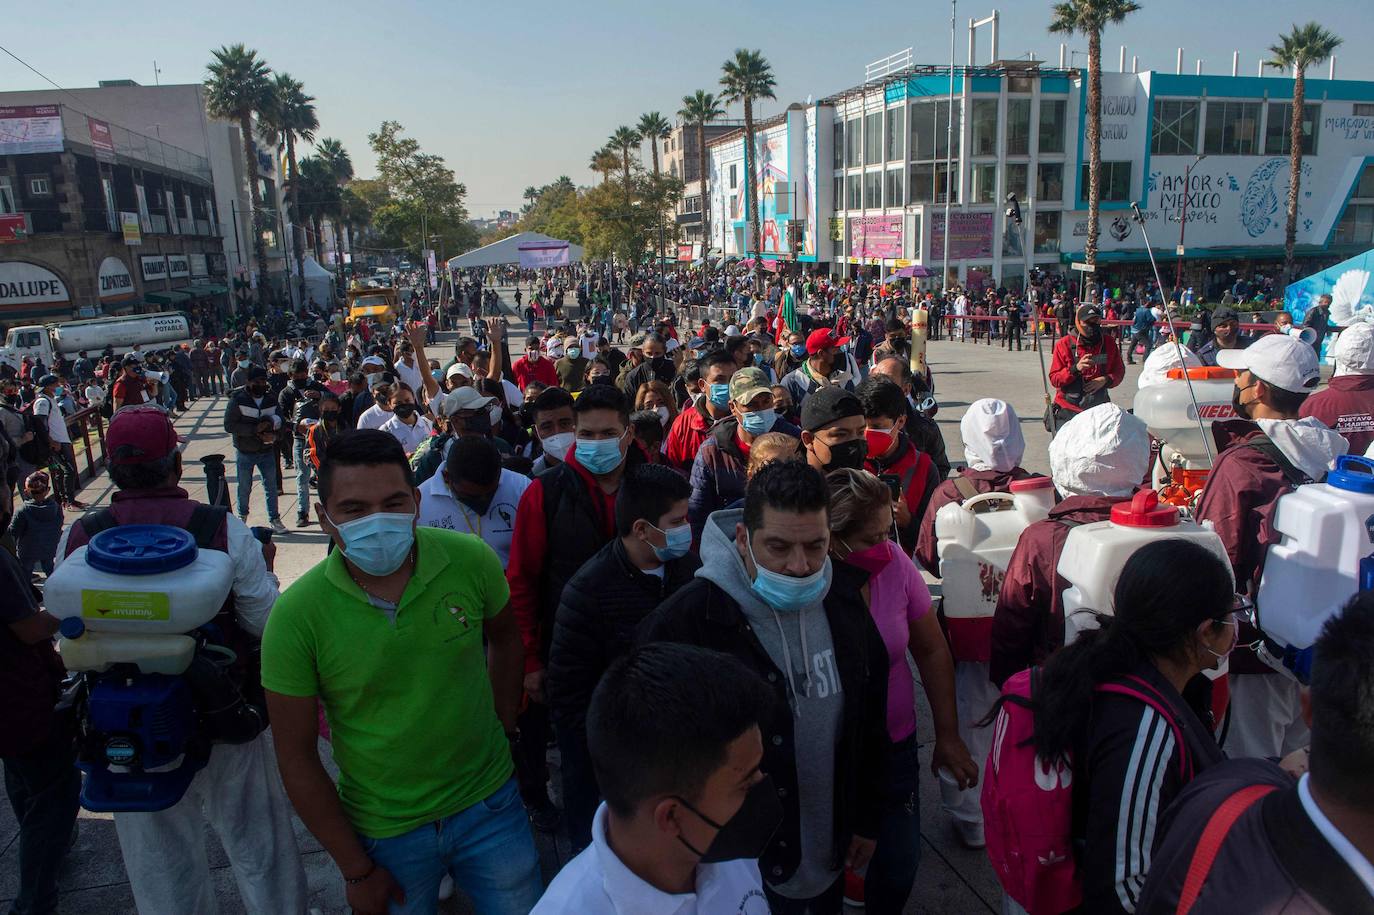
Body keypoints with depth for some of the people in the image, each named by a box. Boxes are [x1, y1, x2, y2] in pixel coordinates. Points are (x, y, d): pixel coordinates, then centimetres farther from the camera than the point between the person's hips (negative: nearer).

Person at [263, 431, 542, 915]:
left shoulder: (471, 561, -16)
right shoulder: (296, 615, -19)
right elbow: (297, 756, -10)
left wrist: (503, 726, 4)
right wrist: (356, 870, -6)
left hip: (489, 803, 2)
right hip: (385, 833, -1)